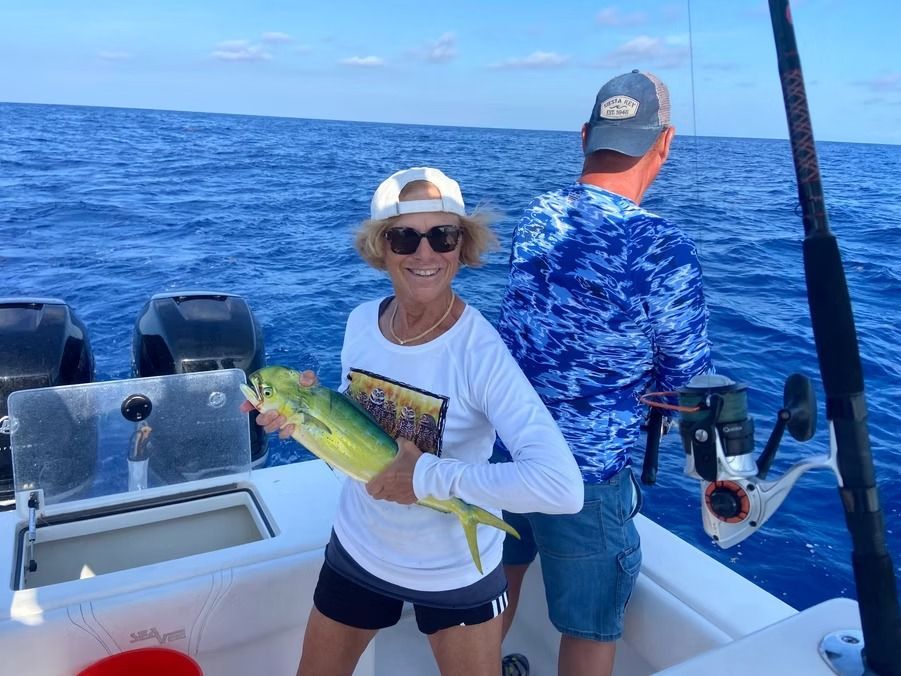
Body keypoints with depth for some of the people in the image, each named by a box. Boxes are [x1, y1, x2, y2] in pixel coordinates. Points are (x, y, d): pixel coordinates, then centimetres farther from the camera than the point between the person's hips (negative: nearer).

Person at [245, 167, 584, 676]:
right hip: (357, 549, 5)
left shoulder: (481, 352, -28)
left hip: (457, 572, -5)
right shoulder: (362, 321, -10)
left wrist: (430, 475, -34)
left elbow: (562, 487, -37)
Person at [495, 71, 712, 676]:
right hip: (585, 469, -6)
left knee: (498, 576, 30)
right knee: (591, 627, 18)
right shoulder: (663, 248, -21)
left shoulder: (534, 217, -3)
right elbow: (688, 381, -10)